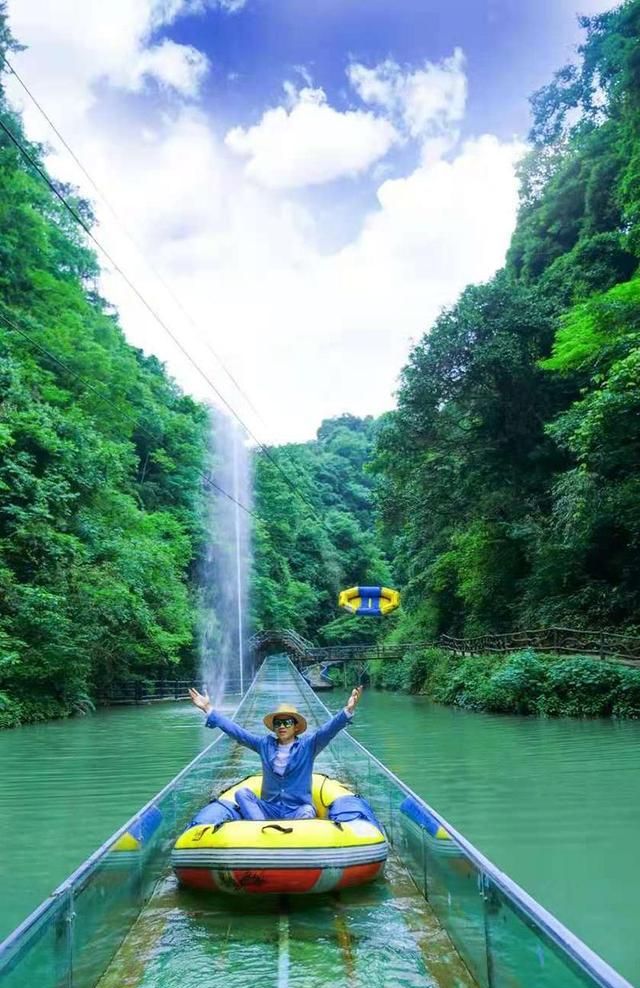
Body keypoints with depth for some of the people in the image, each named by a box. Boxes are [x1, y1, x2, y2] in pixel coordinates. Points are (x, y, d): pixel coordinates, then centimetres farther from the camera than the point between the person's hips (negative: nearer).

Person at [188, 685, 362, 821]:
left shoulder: (308, 745, 0)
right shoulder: (265, 744, 9)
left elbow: (329, 729, -16)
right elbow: (236, 731, 8)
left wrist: (348, 710, -34)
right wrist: (208, 710, 4)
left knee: (307, 812, -34)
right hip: (269, 809, 3)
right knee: (241, 793, -21)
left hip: (297, 810, -3)